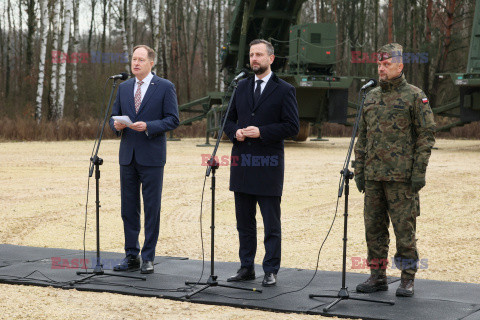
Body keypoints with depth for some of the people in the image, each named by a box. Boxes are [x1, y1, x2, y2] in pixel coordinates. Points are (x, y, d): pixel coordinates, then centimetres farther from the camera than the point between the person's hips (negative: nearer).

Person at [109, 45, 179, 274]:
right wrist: (116, 125, -7)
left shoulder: (165, 87, -2)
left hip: (152, 157, -5)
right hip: (128, 156, 5)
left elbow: (173, 120, -6)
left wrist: (148, 126, -18)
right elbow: (114, 116, 17)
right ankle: (132, 256, 17)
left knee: (152, 209, 0)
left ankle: (148, 258, 8)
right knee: (128, 208, 8)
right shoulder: (124, 87, 13)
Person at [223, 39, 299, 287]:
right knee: (244, 221, 11)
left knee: (271, 223, 0)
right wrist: (235, 132, -3)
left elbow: (292, 126, -7)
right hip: (242, 163, 5)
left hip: (268, 164, -5)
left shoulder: (284, 90, -2)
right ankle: (246, 268, 19)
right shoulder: (242, 87, 14)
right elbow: (229, 119, 19)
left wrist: (261, 132, -16)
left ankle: (271, 271, 6)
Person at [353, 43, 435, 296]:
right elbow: (362, 136, 18)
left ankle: (407, 279, 8)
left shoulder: (415, 97, -3)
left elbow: (426, 135, -5)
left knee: (404, 228, -2)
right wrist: (359, 169, 11)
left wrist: (419, 171, -12)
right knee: (374, 227, 8)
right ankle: (377, 276, 18)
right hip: (373, 176, 6)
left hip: (402, 177, -6)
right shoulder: (371, 97, 14)